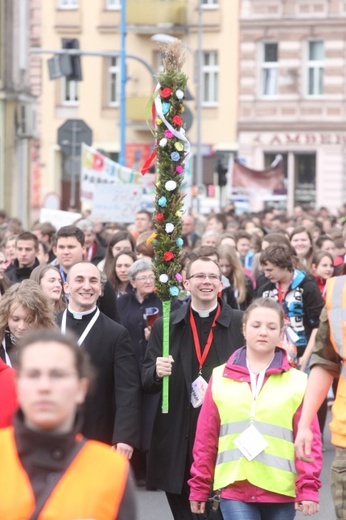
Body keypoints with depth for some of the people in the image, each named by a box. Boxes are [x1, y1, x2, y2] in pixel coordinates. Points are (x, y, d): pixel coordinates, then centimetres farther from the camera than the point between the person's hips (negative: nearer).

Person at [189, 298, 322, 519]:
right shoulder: (220, 378, 5)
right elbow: (206, 437, 7)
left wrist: (308, 488, -9)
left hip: (281, 491, 0)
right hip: (234, 488, 0)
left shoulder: (297, 382, 1)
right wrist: (199, 486, 7)